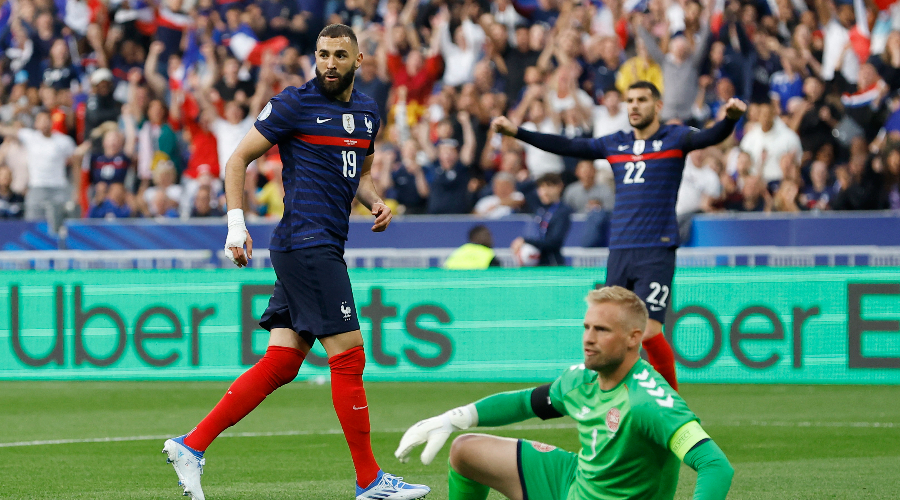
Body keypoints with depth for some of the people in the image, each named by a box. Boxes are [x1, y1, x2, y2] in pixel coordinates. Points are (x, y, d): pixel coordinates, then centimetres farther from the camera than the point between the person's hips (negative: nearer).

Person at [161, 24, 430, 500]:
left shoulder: (367, 112, 16)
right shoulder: (294, 103, -6)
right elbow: (237, 160, -3)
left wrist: (375, 202, 9)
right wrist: (236, 223, -12)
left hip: (323, 248, 8)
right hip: (306, 242, -8)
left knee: (280, 364, 4)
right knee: (348, 354, -7)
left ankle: (191, 445, 7)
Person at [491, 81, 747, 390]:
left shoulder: (674, 139, 2)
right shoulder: (614, 144, 15)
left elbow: (710, 137, -15)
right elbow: (566, 147, 17)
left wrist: (730, 119, -38)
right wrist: (516, 132, 12)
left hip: (656, 252, -5)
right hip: (619, 252, 5)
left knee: (648, 332, -14)